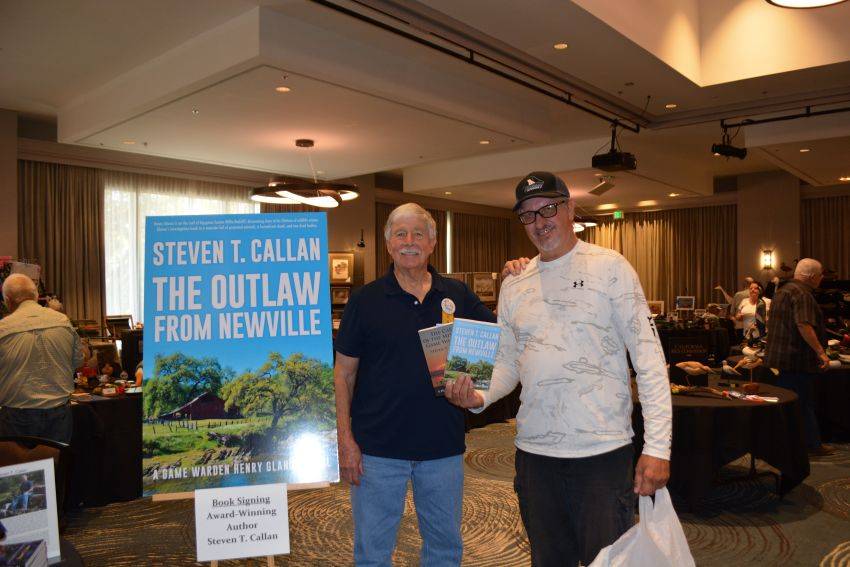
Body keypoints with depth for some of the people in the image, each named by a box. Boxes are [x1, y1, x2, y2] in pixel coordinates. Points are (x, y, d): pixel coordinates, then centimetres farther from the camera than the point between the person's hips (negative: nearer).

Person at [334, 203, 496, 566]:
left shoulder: (457, 295, 3)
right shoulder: (365, 300, -3)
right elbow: (343, 373, -2)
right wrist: (346, 440, -8)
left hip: (444, 448, 3)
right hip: (378, 450, -2)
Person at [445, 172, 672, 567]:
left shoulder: (609, 267, -4)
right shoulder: (513, 287, 9)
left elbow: (648, 358, -8)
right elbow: (507, 363, 12)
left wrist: (657, 446, -15)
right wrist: (479, 396, -10)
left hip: (603, 449, -4)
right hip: (534, 449, 4)